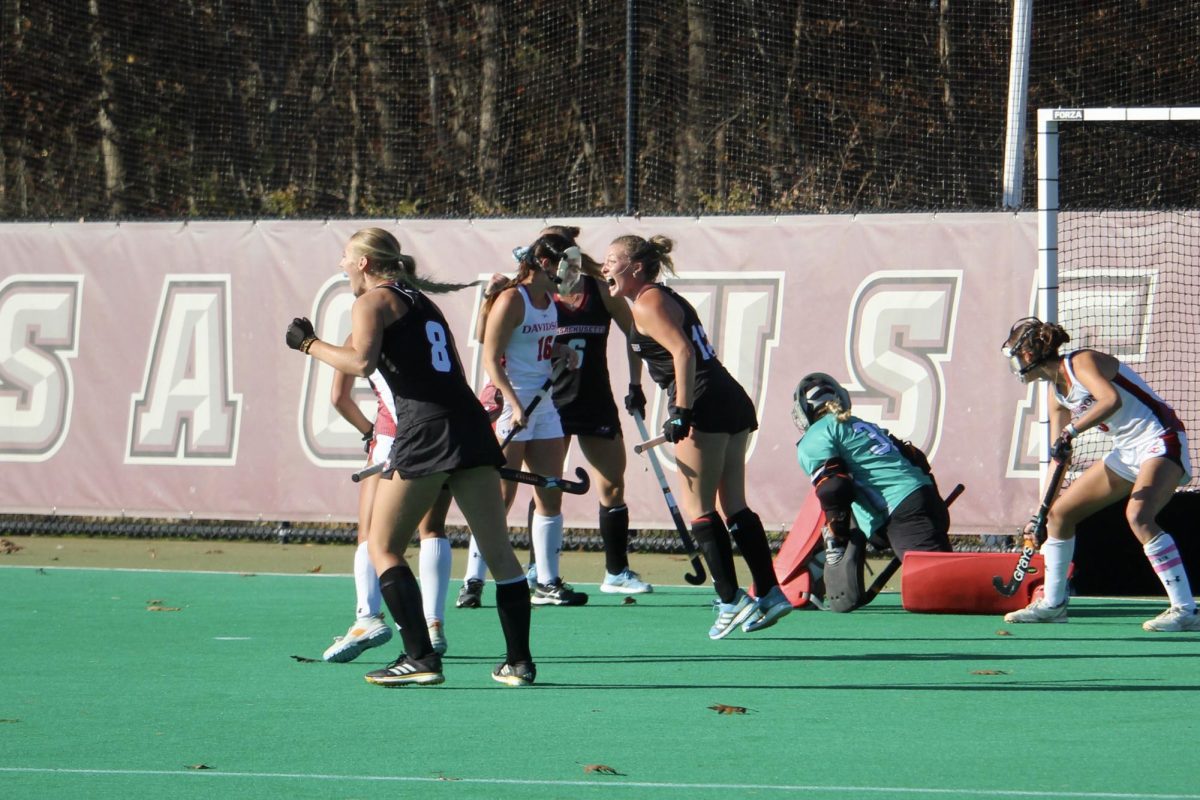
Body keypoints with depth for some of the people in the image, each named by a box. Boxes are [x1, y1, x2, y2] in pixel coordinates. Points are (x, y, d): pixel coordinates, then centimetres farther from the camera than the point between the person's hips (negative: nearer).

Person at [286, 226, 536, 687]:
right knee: (498, 550, 8)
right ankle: (519, 661, 9)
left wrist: (309, 344, -2)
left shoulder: (373, 301, 2)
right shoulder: (422, 300, 24)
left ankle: (421, 658, -7)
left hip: (425, 432, -7)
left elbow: (361, 362, -15)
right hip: (472, 423, 7)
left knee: (383, 547, 4)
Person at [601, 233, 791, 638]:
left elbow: (683, 353, -18)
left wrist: (682, 412, -22)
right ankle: (769, 594, 8)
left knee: (698, 507, -5)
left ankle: (731, 601, -9)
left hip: (705, 403, -9)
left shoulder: (648, 304, -6)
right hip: (733, 401, 9)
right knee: (732, 505, 11)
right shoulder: (667, 299, 21)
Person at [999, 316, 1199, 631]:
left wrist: (1070, 431, -38)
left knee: (1138, 517, -31)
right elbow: (1057, 455, 16)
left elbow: (1111, 399, -34)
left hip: (1160, 440, -10)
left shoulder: (1082, 362, -15)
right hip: (1127, 451, 10)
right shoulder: (1055, 390, 11)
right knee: (1060, 513, 12)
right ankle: (1052, 604, 25)